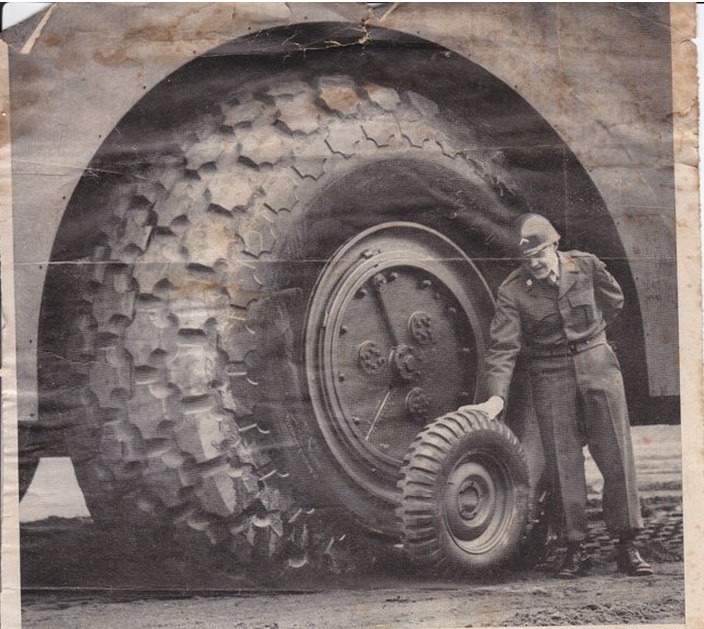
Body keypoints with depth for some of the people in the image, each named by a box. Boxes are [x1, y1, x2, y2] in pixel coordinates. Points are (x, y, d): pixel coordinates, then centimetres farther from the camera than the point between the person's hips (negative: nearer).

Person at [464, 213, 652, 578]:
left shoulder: (586, 265, -3)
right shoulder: (512, 292, -8)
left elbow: (615, 301, 16)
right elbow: (503, 347, -14)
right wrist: (497, 396, -25)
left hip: (597, 365, 1)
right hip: (550, 376, -1)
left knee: (617, 458, 0)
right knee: (564, 465, -1)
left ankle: (627, 547, 8)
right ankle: (575, 550, 9)